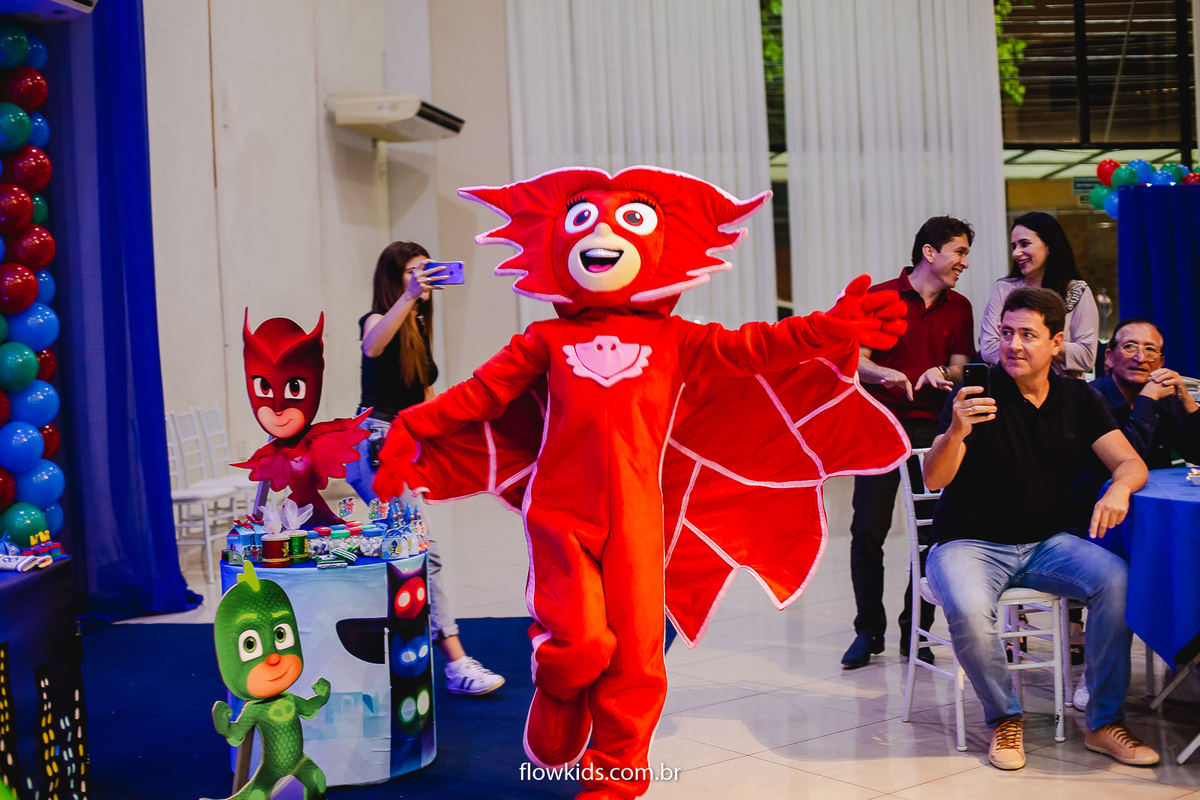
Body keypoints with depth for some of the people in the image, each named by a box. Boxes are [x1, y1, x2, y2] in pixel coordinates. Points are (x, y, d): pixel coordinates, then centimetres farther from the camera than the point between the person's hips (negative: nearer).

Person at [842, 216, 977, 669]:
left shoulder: (959, 308, 13)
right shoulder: (880, 298, 1)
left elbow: (959, 367, 11)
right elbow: (855, 360, -3)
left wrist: (941, 373, -12)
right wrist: (886, 374, -23)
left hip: (933, 426, 3)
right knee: (868, 530, -3)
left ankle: (915, 631, 11)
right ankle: (869, 631, 10)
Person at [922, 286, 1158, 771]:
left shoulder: (1078, 399, 5)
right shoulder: (975, 395, -9)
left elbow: (1130, 462, 1)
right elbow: (934, 479, -19)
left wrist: (1120, 489, -25)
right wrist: (956, 433, -41)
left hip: (1046, 543, 4)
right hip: (971, 544, -4)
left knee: (1117, 579, -24)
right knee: (968, 609, -35)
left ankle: (1104, 722, -10)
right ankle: (1004, 720, -7)